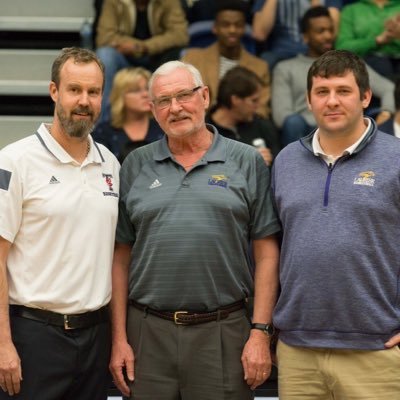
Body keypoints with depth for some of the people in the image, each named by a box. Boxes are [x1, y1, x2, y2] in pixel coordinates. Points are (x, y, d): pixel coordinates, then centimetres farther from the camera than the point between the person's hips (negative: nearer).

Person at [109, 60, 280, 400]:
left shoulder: (247, 162, 4)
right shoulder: (136, 166, 9)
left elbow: (266, 253, 1)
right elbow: (121, 257, 8)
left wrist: (261, 332, -5)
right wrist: (119, 338, 3)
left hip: (223, 332, -2)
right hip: (148, 332, 2)